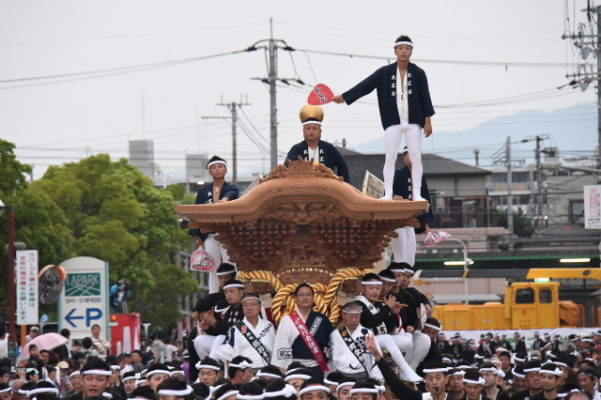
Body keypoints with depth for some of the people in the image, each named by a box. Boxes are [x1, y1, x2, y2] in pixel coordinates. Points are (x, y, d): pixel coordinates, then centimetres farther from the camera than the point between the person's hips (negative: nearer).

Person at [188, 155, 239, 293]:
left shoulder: (232, 189, 4)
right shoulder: (203, 191, 11)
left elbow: (231, 195, -21)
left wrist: (225, 199, -45)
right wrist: (196, 235, 1)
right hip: (209, 236, 2)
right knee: (213, 272, 6)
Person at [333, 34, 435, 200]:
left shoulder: (418, 73, 2)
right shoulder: (385, 72, 1)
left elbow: (425, 98, 2)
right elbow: (365, 86, -2)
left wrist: (428, 120, -3)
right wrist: (343, 97, -9)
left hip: (413, 122, 0)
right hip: (393, 122, 0)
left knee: (416, 156, -2)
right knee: (390, 157, -3)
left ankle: (417, 194, 2)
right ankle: (388, 194, -2)